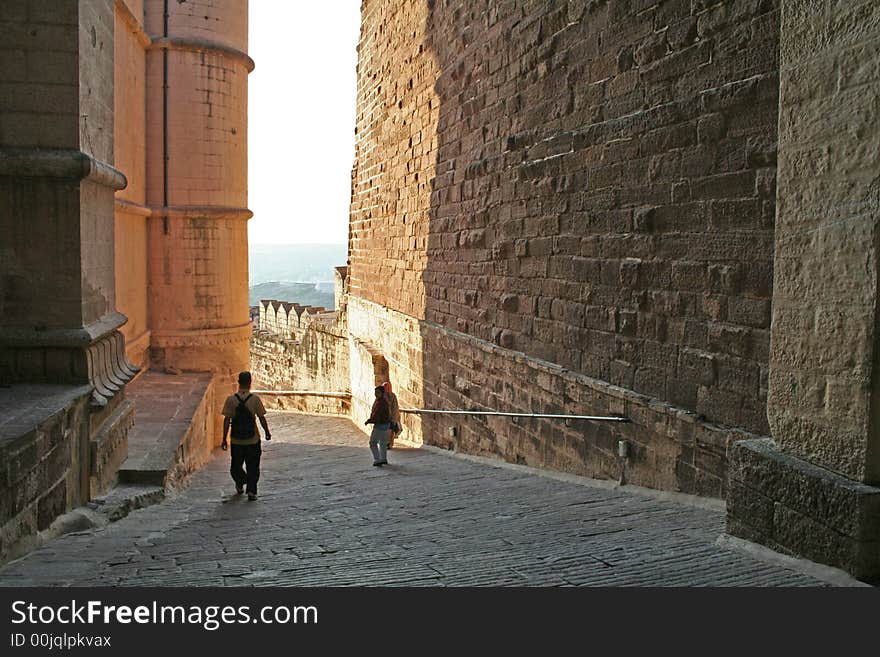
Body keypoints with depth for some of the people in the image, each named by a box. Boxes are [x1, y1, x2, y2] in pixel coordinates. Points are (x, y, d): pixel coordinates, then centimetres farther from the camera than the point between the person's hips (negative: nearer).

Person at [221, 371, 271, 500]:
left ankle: (240, 485, 36)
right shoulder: (255, 399, -10)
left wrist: (224, 439, 0)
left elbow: (226, 420, -7)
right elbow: (262, 418, -6)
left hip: (236, 440, 1)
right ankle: (251, 491, 3)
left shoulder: (230, 399, -7)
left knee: (236, 465, 21)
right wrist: (267, 432, 10)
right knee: (252, 467, 9)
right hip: (253, 440, -1)